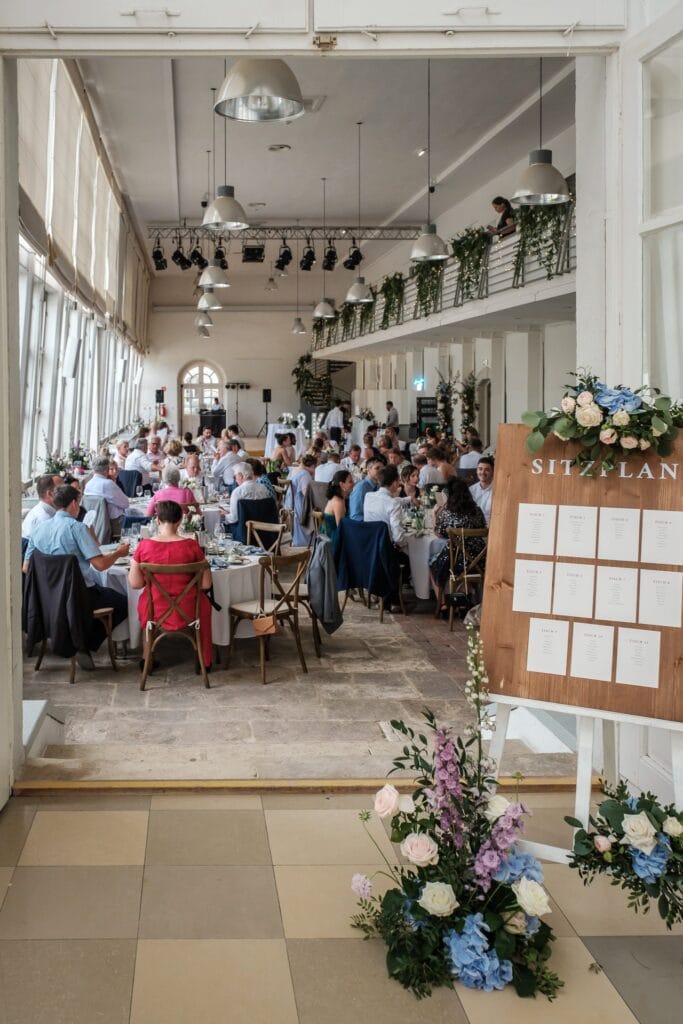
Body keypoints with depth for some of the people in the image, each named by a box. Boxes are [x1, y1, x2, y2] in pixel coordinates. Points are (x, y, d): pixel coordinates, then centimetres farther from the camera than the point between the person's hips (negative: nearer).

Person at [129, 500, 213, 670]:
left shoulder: (144, 545, -13)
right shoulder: (191, 545, -15)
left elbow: (135, 583, -8)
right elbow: (206, 584, -10)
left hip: (154, 613, 1)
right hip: (186, 613, -1)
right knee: (203, 601, 34)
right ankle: (205, 660, 45)